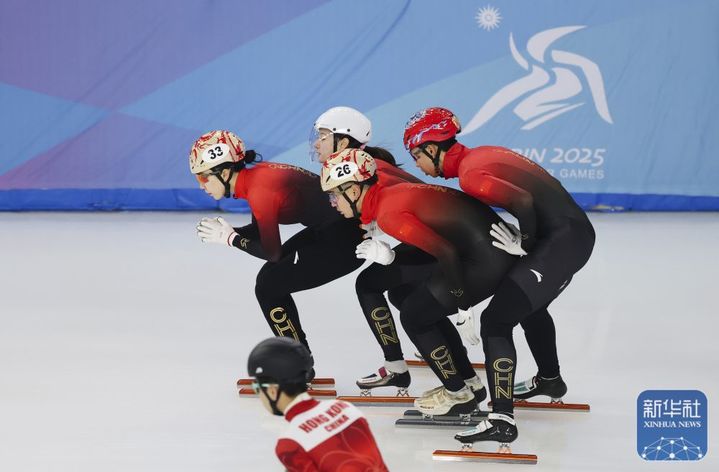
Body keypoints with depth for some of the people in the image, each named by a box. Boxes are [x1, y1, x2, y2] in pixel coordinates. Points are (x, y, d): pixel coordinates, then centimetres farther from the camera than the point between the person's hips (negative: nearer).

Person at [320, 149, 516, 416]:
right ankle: (467, 381, 27)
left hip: (486, 260, -9)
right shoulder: (392, 194, 11)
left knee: (414, 315, 2)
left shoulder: (389, 213, -18)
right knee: (406, 295, 20)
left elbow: (445, 252, -22)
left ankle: (458, 395, 15)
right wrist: (390, 258, 2)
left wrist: (462, 307, -13)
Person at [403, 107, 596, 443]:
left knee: (497, 319, -12)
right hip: (573, 230, 10)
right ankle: (550, 380, 54)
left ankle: (502, 418, -16)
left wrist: (525, 244, -11)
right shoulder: (479, 155, 12)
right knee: (531, 305, 33)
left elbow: (523, 200, -25)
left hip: (562, 238, -10)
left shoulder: (470, 173, -16)